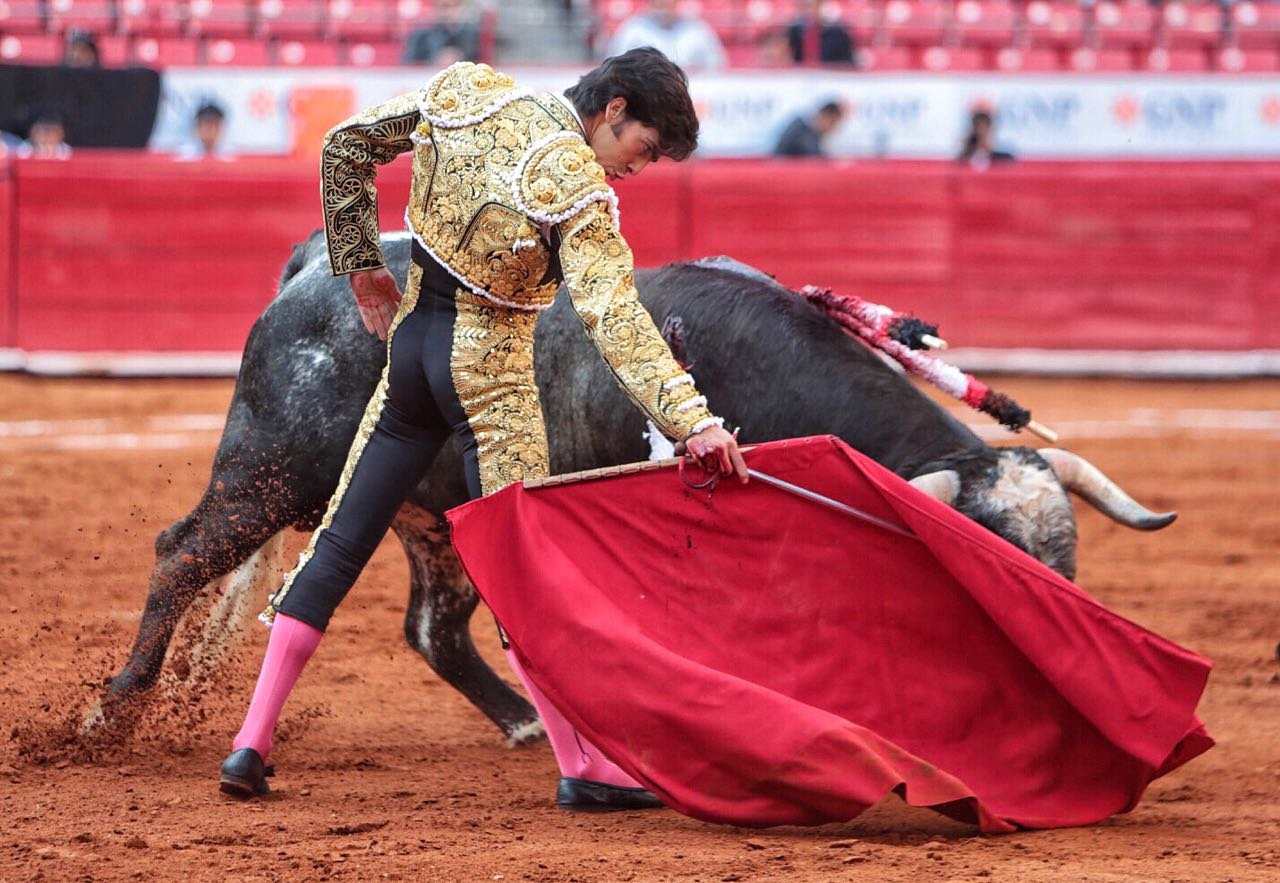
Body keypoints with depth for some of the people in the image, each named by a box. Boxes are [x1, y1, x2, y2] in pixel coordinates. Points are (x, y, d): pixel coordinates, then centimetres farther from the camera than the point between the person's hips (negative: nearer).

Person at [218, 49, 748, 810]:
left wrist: (361, 263, 15)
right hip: (491, 372, -6)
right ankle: (585, 768, 1)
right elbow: (615, 319, -29)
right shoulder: (578, 189, -20)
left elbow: (346, 148, 6)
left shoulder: (466, 93, -2)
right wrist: (693, 421, -34)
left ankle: (251, 746, 10)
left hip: (412, 340, 6)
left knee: (340, 544, 11)